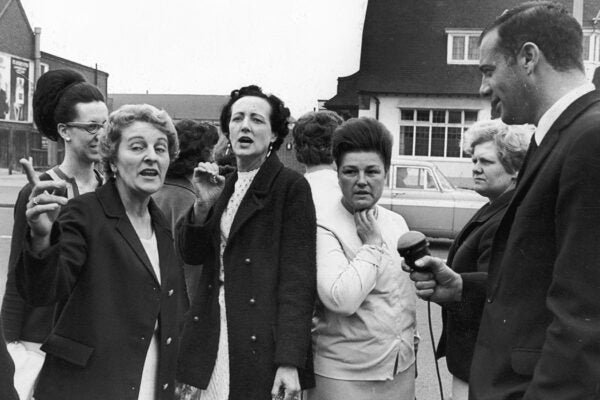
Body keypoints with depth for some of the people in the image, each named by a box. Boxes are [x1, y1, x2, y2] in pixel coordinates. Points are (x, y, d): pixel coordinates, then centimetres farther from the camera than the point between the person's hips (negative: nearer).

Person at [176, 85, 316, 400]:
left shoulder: (291, 186, -7)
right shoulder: (223, 187, 12)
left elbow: (298, 278, -12)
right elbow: (191, 255, 9)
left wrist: (289, 361, -18)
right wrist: (204, 204, -8)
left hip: (261, 347, -5)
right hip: (213, 342, 5)